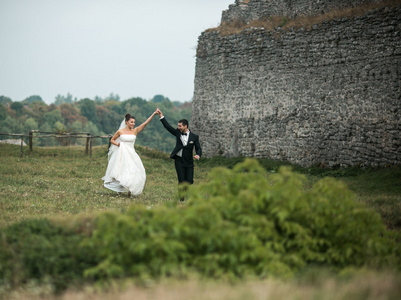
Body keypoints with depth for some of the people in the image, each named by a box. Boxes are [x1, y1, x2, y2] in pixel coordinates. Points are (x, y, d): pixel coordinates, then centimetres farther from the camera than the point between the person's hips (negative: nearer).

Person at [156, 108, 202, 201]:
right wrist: (161, 116, -7)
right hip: (179, 161, 0)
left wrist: (198, 155, -23)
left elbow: (198, 148, -1)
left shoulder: (194, 137, 0)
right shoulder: (178, 133, 4)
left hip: (189, 162, 0)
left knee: (189, 181, -3)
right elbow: (168, 126, 1)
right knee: (181, 181, -4)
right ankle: (181, 198, 9)